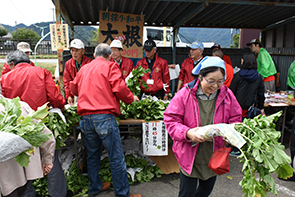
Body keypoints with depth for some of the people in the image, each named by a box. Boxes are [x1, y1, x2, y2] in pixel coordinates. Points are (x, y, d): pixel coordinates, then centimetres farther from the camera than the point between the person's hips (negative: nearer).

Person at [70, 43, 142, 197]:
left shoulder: (84, 69, 18)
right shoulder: (110, 66, 1)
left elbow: (74, 89, 28)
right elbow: (119, 88, -11)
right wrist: (131, 98, 7)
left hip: (85, 118, 7)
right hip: (104, 117, -6)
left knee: (92, 156, 20)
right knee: (116, 158, 3)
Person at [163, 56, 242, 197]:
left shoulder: (227, 95, -5)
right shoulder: (185, 94, -15)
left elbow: (235, 119, 5)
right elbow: (171, 120, -13)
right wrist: (187, 133, -29)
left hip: (214, 155, 4)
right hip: (189, 154, -3)